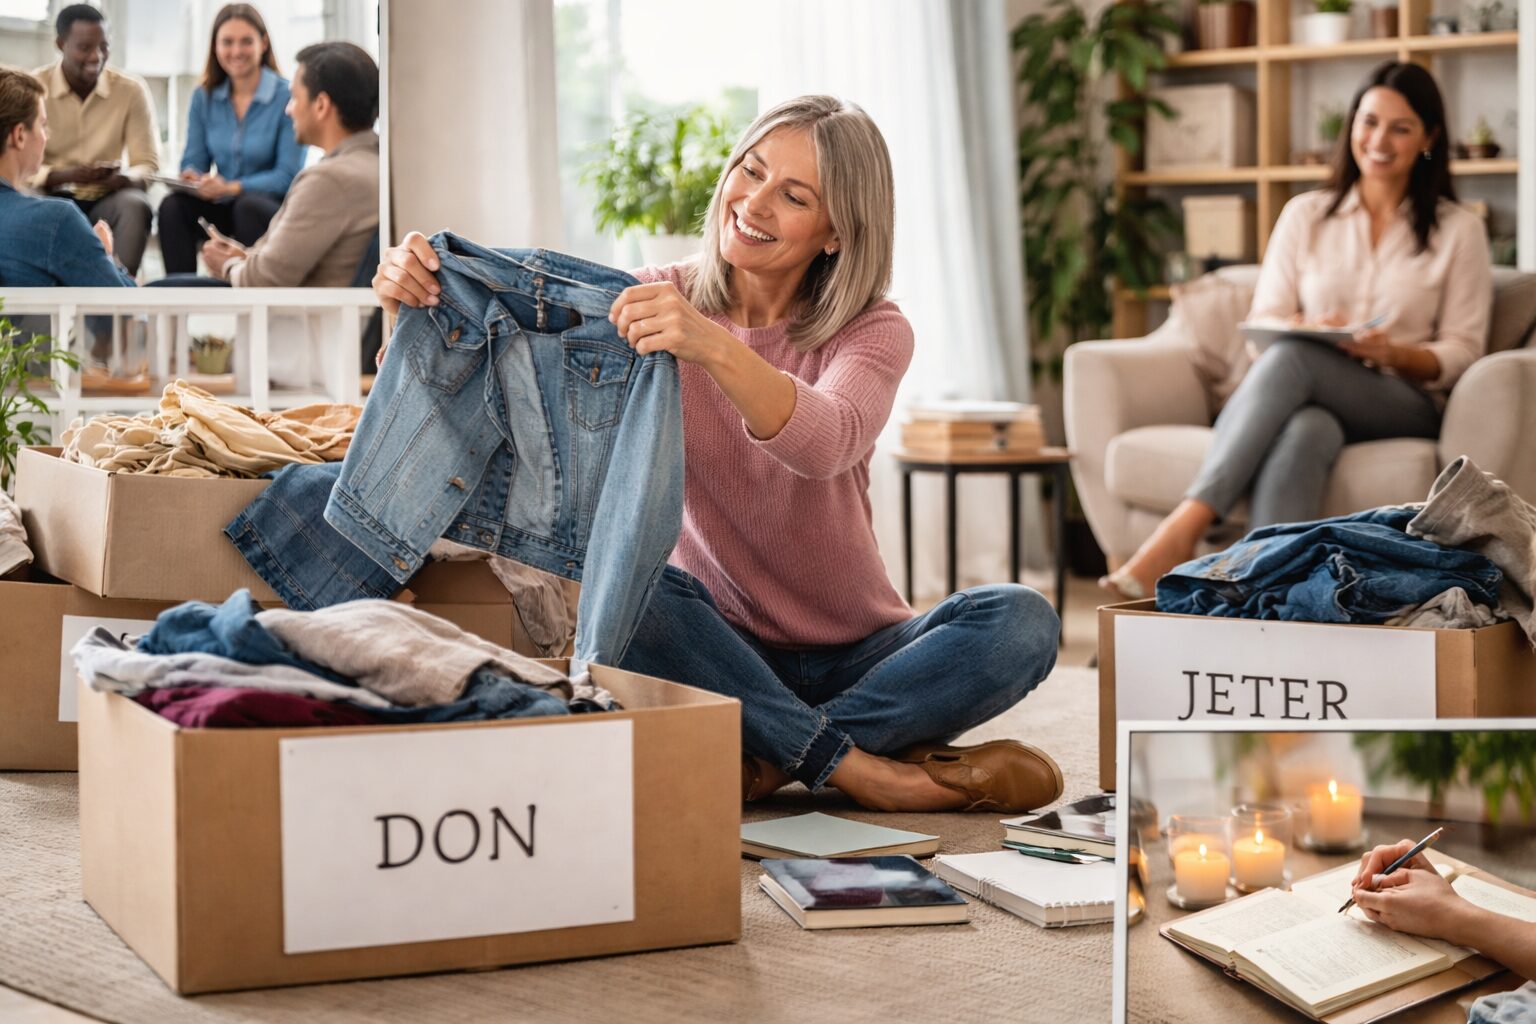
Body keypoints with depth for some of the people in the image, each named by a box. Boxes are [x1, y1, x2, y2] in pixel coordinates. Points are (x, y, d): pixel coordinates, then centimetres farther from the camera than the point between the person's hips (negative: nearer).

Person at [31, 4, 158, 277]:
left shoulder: (131, 90, -2)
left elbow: (149, 164, -2)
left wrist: (122, 177, -27)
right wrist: (65, 175, -27)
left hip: (106, 198, 1)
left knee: (135, 206, -33)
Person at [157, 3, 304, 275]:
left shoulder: (288, 97, -7)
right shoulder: (204, 97, 9)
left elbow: (288, 176, -13)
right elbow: (194, 161, 10)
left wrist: (232, 187, -26)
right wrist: (192, 177, -16)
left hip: (274, 206, -4)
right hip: (222, 206, 4)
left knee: (248, 206, -37)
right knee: (172, 205, -25)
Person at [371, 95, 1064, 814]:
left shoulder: (874, 332, -7)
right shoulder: (655, 302, -2)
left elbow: (824, 443, -31)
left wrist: (714, 348, -49)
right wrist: (417, 299, -37)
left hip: (858, 659, 0)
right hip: (721, 652, 0)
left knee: (1021, 621, -26)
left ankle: (765, 763, -28)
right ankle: (860, 769, -29)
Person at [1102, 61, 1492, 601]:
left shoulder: (1458, 230, 10)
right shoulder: (1305, 215, 15)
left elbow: (1462, 352, 4)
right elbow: (1262, 324, 9)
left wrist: (1396, 354, -17)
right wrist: (1308, 328, -14)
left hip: (1406, 407, -2)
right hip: (1313, 399, 2)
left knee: (1293, 357, -35)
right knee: (1302, 433, -40)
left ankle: (1185, 526, -47)